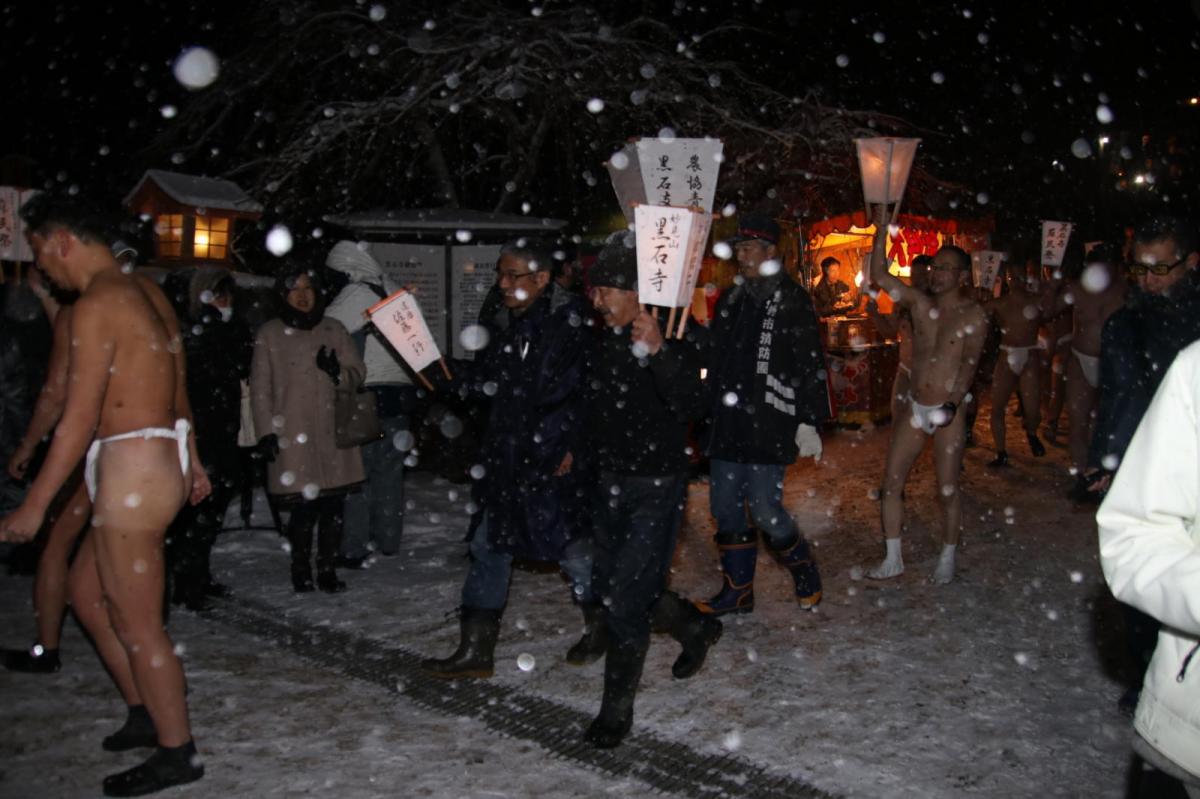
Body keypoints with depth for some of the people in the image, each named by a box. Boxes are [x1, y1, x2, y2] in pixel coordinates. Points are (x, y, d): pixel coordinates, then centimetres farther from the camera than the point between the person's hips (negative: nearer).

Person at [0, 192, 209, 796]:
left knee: (137, 622, 2)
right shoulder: (145, 291, 12)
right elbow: (177, 384, 19)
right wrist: (189, 459, 28)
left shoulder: (96, 304, -16)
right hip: (160, 462, 10)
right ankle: (146, 714, 31)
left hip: (131, 469, -10)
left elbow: (79, 419, -18)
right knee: (86, 594, 21)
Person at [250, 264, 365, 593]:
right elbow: (260, 388, 3)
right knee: (304, 506, -7)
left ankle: (328, 570, 19)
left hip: (333, 433, 3)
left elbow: (358, 371, 11)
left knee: (333, 506, 4)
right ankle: (301, 571, 12)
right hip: (292, 436, -3)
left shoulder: (334, 329, 12)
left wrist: (338, 372, -11)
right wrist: (266, 432, -4)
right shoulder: (269, 334, 5)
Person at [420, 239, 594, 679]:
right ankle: (474, 649, 21)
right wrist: (439, 372, 4)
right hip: (506, 459, 8)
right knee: (489, 544, 10)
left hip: (554, 462, -7)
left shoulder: (571, 320, -12)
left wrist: (575, 444, -17)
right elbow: (485, 379, 18)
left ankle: (600, 625, 31)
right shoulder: (505, 325, 11)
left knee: (571, 544, 5)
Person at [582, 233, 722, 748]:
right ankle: (696, 629, 40)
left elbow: (692, 406, -29)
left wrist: (658, 351, -39)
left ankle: (618, 709, 10)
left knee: (625, 598, -7)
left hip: (656, 485, -8)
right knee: (608, 585, 17)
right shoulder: (605, 338, 6)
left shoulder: (677, 340, -15)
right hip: (609, 481, 8)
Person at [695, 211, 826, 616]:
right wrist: (709, 412, 17)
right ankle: (737, 590, 21)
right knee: (725, 508, 9)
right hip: (727, 424, 7)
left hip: (769, 426, -7)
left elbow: (811, 366, -10)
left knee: (765, 510, -6)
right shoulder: (730, 301, 15)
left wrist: (808, 422, -14)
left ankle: (805, 571, 20)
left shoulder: (792, 300, -6)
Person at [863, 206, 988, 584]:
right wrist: (881, 231, -13)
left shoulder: (973, 315, -5)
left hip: (949, 411, -4)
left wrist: (953, 404, -26)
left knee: (947, 489, 3)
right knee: (891, 482, 5)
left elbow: (970, 364, -14)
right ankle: (893, 560, 16)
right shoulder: (919, 302, 5)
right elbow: (878, 276, -5)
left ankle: (947, 560, 20)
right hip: (915, 408, 4)